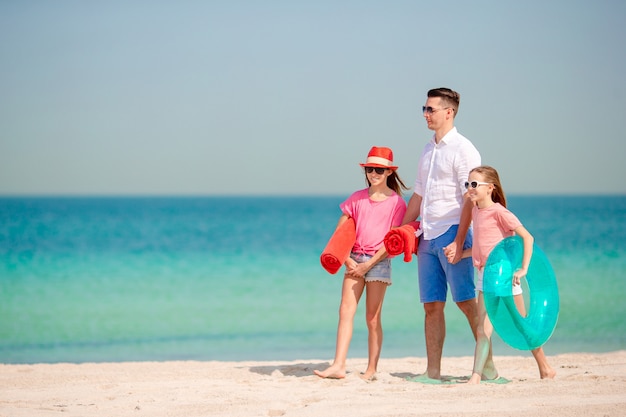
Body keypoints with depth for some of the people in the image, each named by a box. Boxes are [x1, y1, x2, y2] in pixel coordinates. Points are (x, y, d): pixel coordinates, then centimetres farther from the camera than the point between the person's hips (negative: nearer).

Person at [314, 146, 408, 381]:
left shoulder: (396, 202, 0)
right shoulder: (357, 199, 10)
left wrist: (368, 264, -12)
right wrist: (348, 260, -4)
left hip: (378, 262, -3)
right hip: (354, 260, 3)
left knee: (372, 318, -1)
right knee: (346, 310, -7)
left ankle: (372, 369, 7)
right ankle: (338, 366, -11)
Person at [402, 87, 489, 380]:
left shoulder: (462, 149, -7)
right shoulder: (428, 151, 18)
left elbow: (470, 199, -13)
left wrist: (459, 242, -20)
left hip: (451, 233, -7)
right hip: (428, 237, 7)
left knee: (467, 301, -8)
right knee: (432, 305, 5)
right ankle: (433, 371, 7)